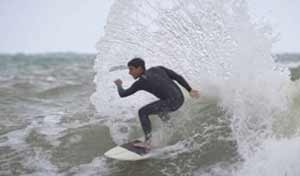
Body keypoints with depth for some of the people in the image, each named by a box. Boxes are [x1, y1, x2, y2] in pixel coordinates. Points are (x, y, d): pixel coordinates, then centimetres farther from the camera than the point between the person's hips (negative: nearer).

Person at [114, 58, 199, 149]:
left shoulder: (140, 82, -3)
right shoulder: (158, 69, 14)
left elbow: (122, 94, 6)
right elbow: (177, 76, 10)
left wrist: (119, 85, 27)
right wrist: (190, 90, 14)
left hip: (171, 102, -8)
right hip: (180, 99, 8)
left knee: (142, 112, -1)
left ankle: (147, 142, 0)